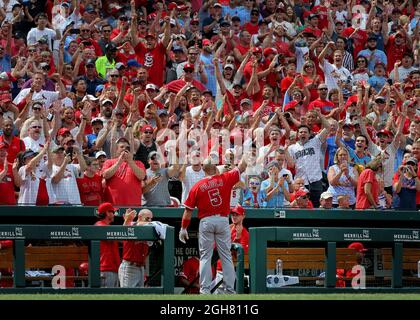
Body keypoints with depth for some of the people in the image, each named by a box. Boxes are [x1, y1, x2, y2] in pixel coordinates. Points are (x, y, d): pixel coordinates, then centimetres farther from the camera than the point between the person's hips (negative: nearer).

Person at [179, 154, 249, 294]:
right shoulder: (225, 179, -3)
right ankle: (230, 289, 7)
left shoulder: (197, 186, -2)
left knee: (205, 256, 4)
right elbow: (242, 167, 7)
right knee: (226, 256, 7)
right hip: (223, 220, 1)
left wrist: (183, 228, 5)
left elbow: (188, 210, -1)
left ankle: (205, 289, -1)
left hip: (206, 221, -1)